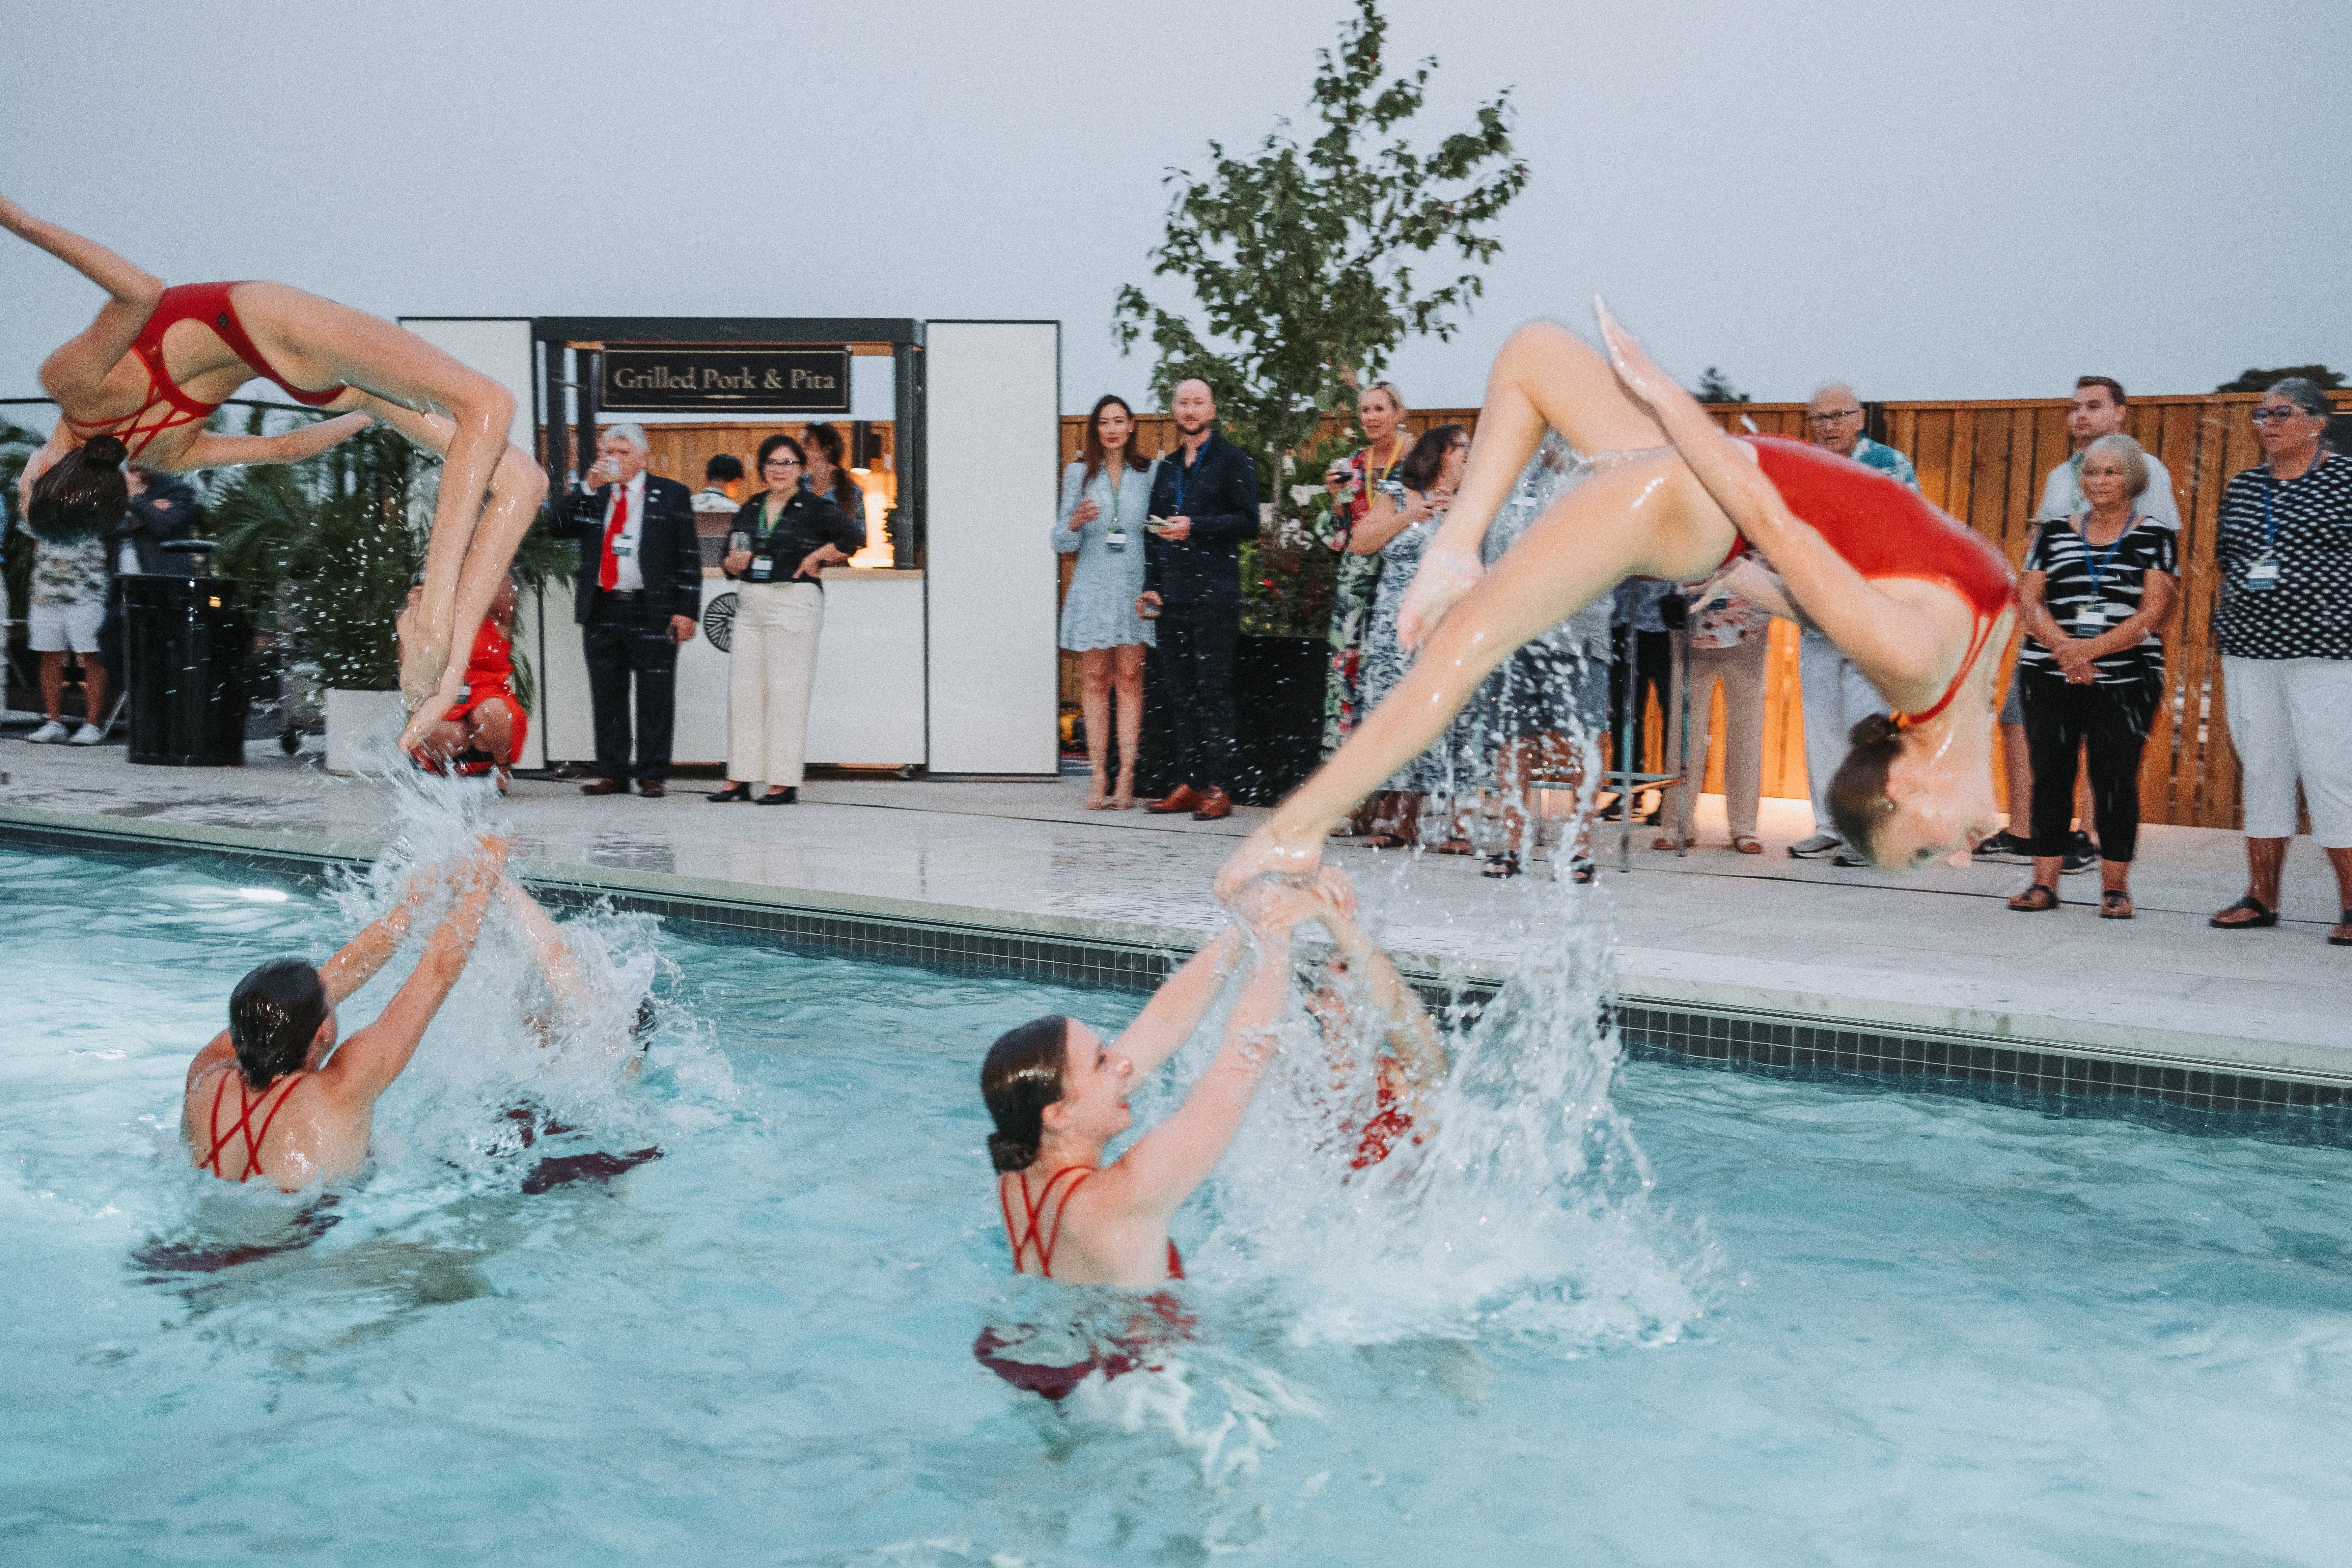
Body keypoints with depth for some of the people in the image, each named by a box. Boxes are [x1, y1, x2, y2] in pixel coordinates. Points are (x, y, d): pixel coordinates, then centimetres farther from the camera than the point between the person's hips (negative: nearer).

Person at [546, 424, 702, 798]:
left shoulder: (671, 495, 4)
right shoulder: (590, 495, 14)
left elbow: (689, 557, 0)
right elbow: (556, 526, 0)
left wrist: (687, 610, -8)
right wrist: (588, 487, -9)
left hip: (652, 613, -4)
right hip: (602, 611, 4)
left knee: (655, 697, -1)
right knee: (607, 697, 8)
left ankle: (652, 775, 6)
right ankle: (612, 773, 16)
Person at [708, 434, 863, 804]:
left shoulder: (815, 508, -4)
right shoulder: (750, 509, 13)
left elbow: (855, 538, -13)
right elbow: (729, 560, 18)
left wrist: (817, 559, -8)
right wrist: (733, 563, -4)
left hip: (793, 603, -6)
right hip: (749, 606, 6)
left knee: (787, 691, -4)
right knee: (743, 688, 6)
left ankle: (784, 782, 1)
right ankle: (739, 780, 11)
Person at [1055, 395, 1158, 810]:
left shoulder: (1147, 474, 7)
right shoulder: (1079, 474, 6)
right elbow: (1061, 542, 5)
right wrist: (1076, 521, -16)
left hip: (1134, 588, 0)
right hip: (1092, 586, 0)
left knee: (1130, 678, -2)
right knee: (1096, 679, 0)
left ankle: (1126, 776, -1)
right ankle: (1099, 776, 3)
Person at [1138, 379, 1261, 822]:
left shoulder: (1234, 462, 3)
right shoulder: (1167, 468, 20)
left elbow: (1248, 522, -6)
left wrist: (1195, 527, -15)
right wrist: (1151, 586, 10)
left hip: (1215, 598, -6)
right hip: (1173, 600, 6)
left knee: (1214, 692, -7)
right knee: (1182, 694, 6)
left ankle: (1218, 788, -6)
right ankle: (1190, 783, 10)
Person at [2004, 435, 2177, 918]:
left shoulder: (2155, 536, 4)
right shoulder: (2055, 534, 11)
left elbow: (2154, 611, -6)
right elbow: (2028, 601, 3)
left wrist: (2092, 648, -16)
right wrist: (2064, 648, -14)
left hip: (2125, 677, -2)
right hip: (2050, 675, 2)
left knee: (2116, 777, -3)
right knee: (2051, 773, 2)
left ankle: (2115, 887, 4)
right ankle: (2044, 882, 7)